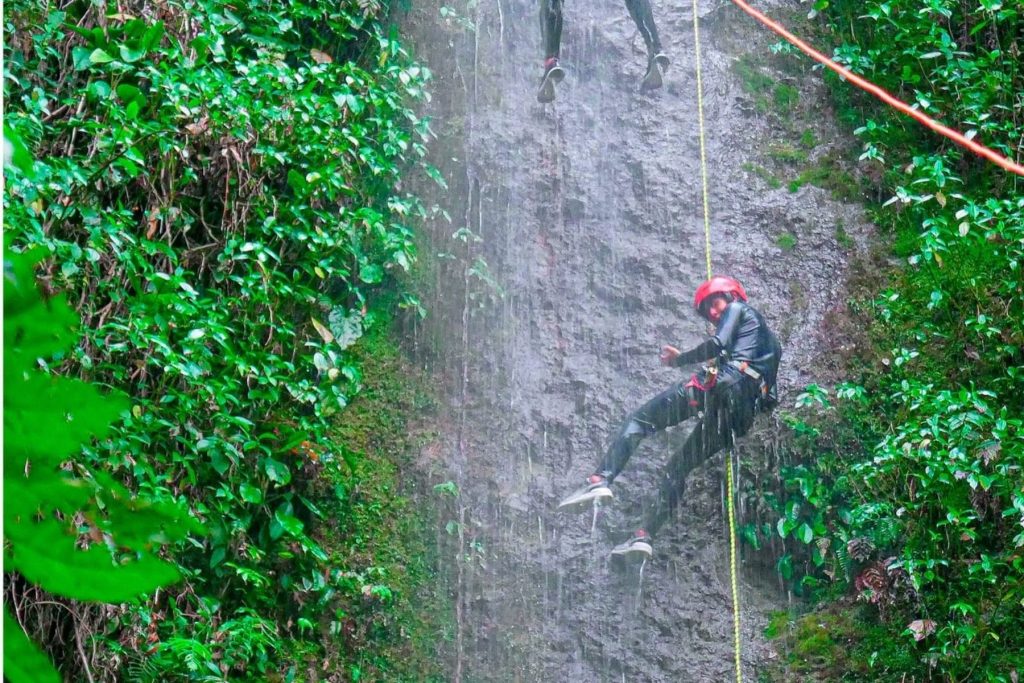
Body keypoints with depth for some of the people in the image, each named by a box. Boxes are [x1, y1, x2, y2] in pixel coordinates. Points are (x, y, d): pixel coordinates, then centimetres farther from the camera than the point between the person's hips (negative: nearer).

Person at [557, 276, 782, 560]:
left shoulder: (738, 309, 15)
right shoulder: (767, 336, 38)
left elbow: (720, 343, -5)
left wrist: (679, 359, 5)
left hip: (723, 384, -8)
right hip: (743, 412, 8)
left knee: (640, 419, -5)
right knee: (679, 467, 14)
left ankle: (601, 480, -25)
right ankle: (645, 535, 5)